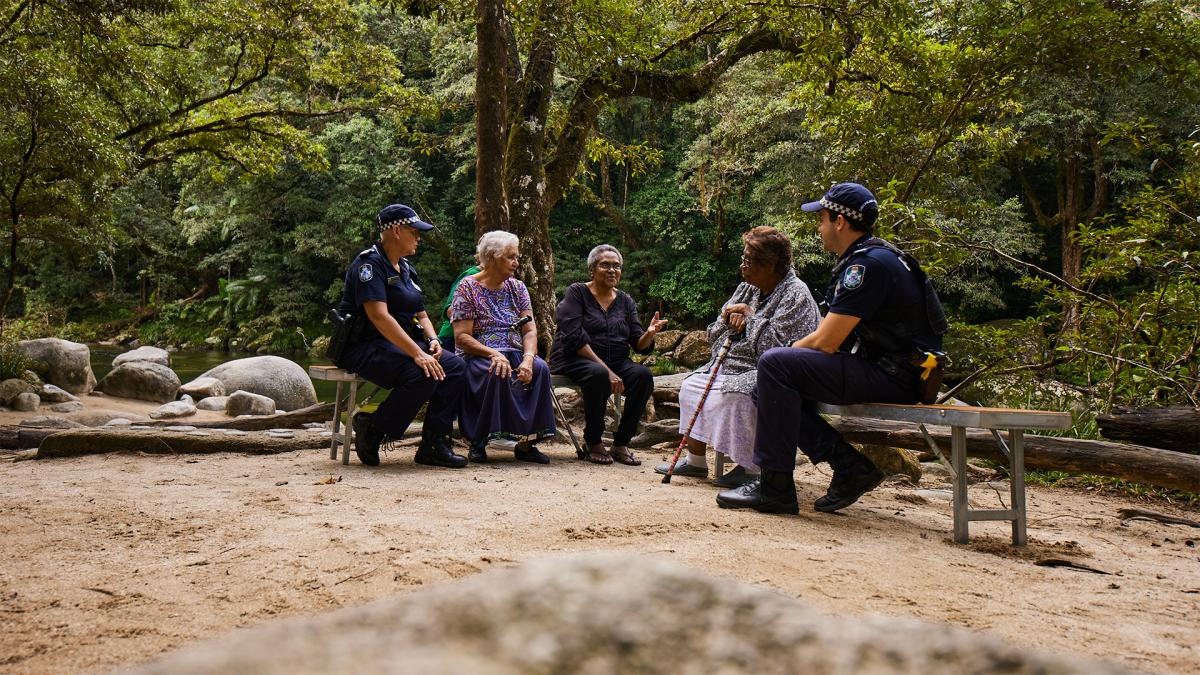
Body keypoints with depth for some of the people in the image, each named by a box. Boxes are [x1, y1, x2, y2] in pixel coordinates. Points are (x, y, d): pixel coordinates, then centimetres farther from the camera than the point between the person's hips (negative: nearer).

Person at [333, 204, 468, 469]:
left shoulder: (406, 269, 18)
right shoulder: (369, 263, -12)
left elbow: (421, 315, 22)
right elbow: (379, 316, -24)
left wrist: (432, 339, -2)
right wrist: (417, 354, -30)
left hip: (404, 343, 9)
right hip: (364, 346, -9)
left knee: (455, 367, -12)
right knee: (423, 376, -31)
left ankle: (433, 445, -11)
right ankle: (372, 429, -11)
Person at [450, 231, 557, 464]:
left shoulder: (517, 288, 13)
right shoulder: (468, 287, -1)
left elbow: (530, 329, 4)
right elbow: (462, 336, -9)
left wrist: (528, 358, -17)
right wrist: (493, 354, -24)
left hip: (515, 354, 4)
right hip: (478, 357, -4)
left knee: (540, 368, -27)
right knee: (496, 373, -37)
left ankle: (527, 441, -21)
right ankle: (478, 443, -23)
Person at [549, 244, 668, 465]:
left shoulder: (625, 301, 13)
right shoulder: (577, 293, -1)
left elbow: (639, 346, 7)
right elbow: (574, 337, -15)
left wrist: (650, 334, -18)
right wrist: (605, 369, -23)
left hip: (615, 362, 5)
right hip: (575, 361, -5)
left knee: (643, 375, -25)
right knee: (599, 375, -37)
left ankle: (621, 444, -14)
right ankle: (593, 443, -18)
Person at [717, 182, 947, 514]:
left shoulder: (868, 263, -17)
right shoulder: (865, 258, 16)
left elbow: (825, 342, -19)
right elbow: (831, 334, 18)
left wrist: (788, 352, -1)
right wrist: (791, 352, 6)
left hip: (893, 376, -11)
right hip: (885, 370, 11)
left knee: (775, 366, -20)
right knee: (777, 390, 8)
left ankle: (775, 487, -15)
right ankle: (850, 465, 2)